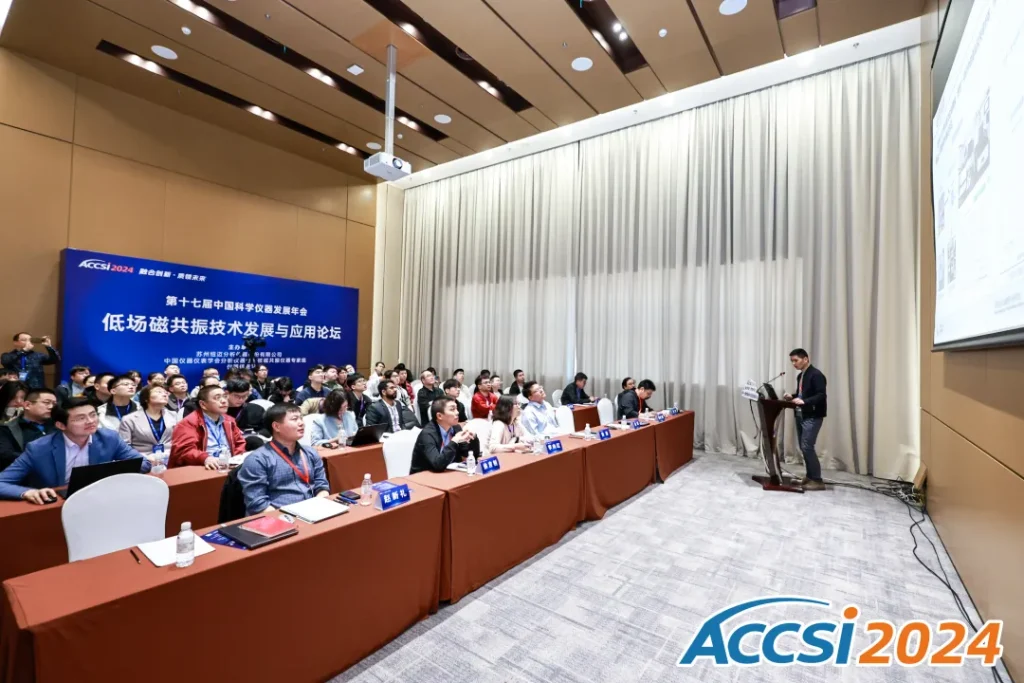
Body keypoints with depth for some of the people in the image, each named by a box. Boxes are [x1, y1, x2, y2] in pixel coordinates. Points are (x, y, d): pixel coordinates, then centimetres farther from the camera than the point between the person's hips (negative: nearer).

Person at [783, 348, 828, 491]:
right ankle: (810, 476, 21)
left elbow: (822, 395, -19)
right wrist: (792, 397, 3)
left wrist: (804, 401, -31)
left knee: (807, 447, -11)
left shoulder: (816, 375, -12)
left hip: (812, 417, -9)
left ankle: (818, 480, -3)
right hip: (800, 415, 9)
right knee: (803, 447, 10)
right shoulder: (800, 376, 15)